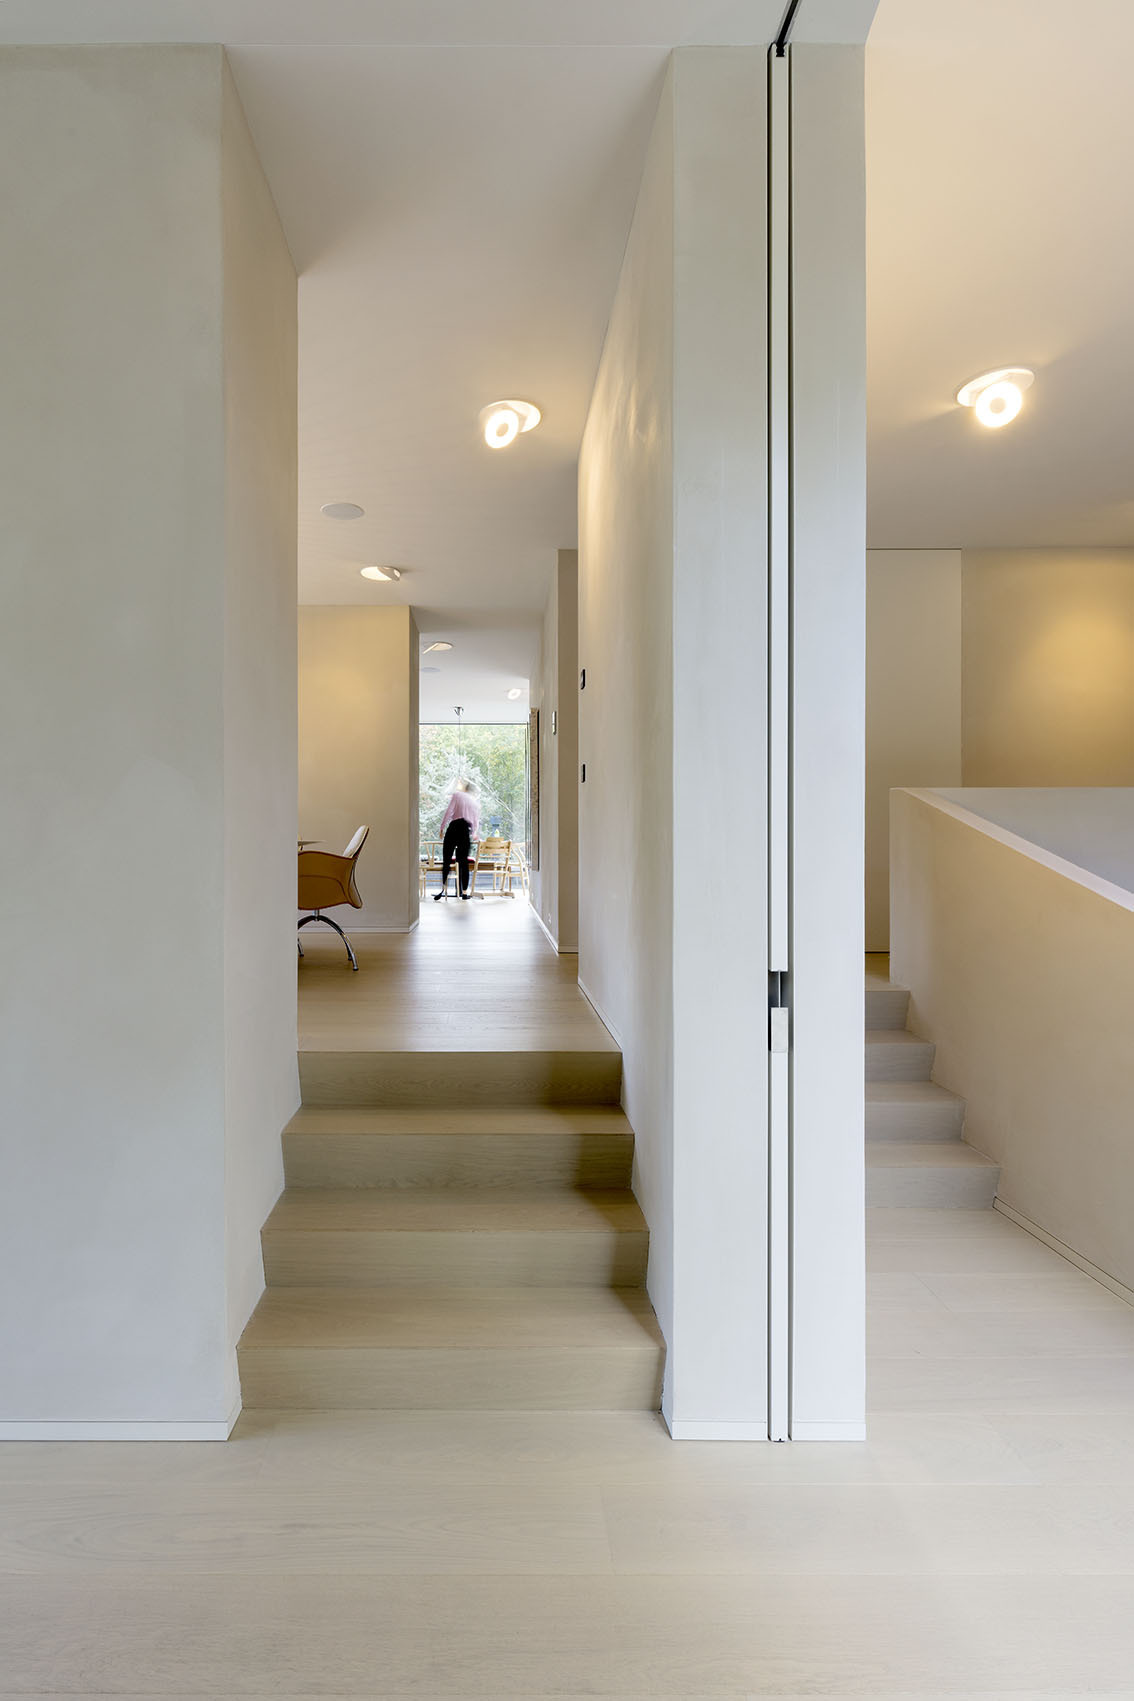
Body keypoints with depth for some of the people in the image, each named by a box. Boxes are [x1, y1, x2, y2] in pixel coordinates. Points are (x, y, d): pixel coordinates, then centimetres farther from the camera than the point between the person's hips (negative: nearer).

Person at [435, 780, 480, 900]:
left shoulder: (457, 795, 8)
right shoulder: (473, 800, 21)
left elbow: (449, 811, -3)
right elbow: (477, 820, 22)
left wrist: (442, 827, 1)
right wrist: (474, 833, 38)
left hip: (455, 827, -4)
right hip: (467, 831, 4)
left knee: (446, 860, -4)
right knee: (463, 861, 7)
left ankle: (443, 889, -14)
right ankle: (464, 892, 6)